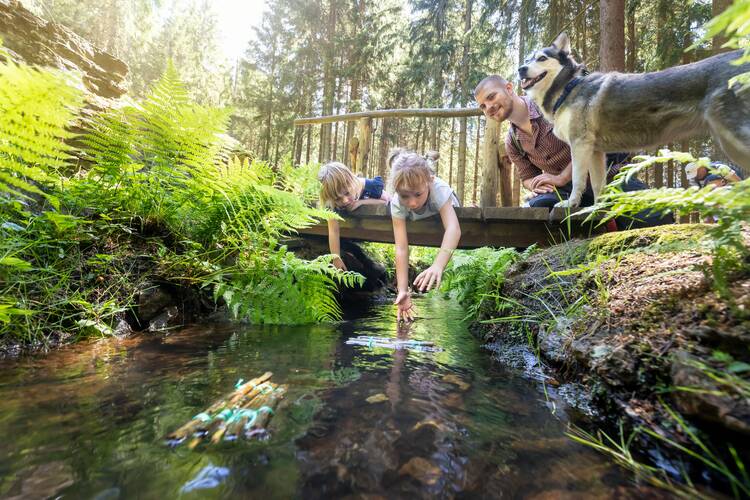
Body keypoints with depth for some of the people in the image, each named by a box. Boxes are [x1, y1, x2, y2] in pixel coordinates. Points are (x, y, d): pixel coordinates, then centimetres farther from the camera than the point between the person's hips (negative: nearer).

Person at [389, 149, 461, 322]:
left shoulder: (439, 189, -49)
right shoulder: (397, 203, -43)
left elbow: (453, 228, -63)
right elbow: (401, 248, -46)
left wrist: (438, 265, -80)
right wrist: (403, 291, -54)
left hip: (443, 209, -2)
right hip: (414, 223, 2)